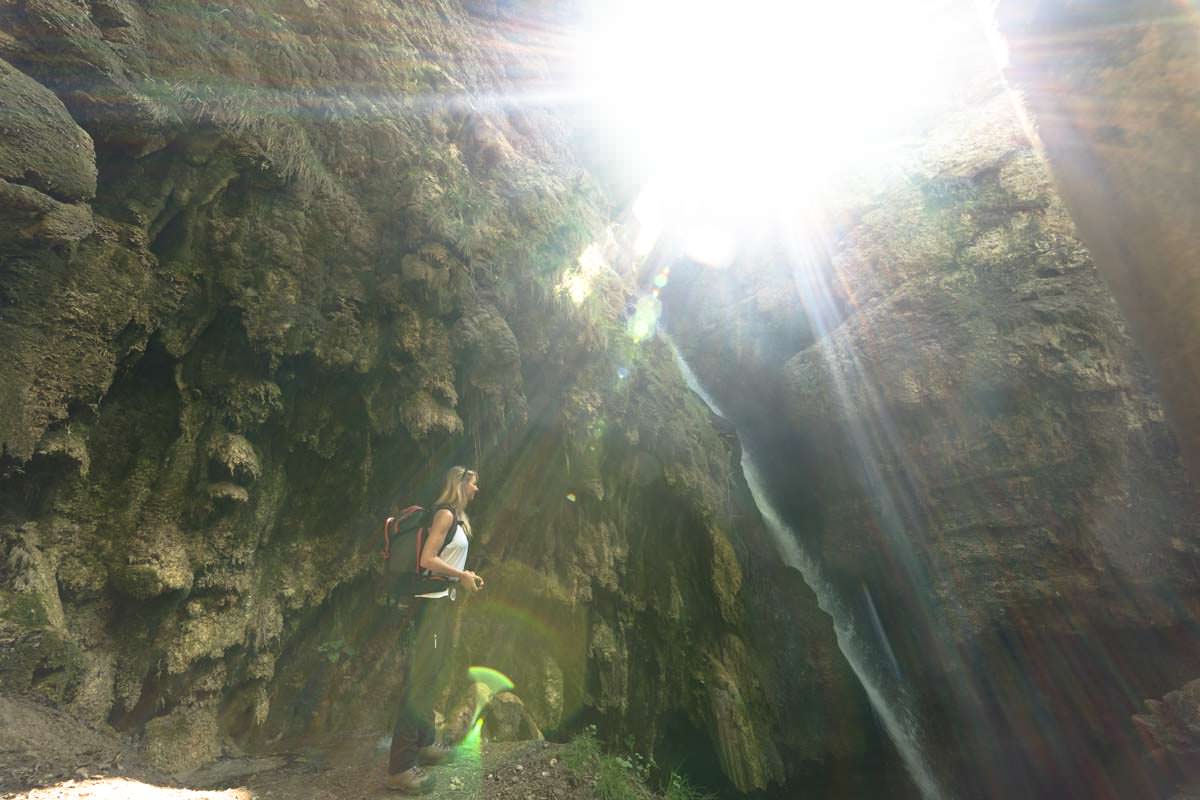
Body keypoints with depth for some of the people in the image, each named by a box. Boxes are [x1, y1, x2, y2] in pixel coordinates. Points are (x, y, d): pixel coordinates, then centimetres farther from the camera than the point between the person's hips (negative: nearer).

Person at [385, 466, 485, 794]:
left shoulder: (456, 517, 14)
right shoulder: (445, 513, -15)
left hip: (443, 600, 10)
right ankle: (400, 766, 0)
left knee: (434, 674, 18)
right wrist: (461, 576, -14)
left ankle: (424, 743, 31)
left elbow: (445, 561, 12)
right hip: (433, 602, -10)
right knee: (421, 677, -6)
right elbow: (426, 560, -20)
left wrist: (467, 575, 8)